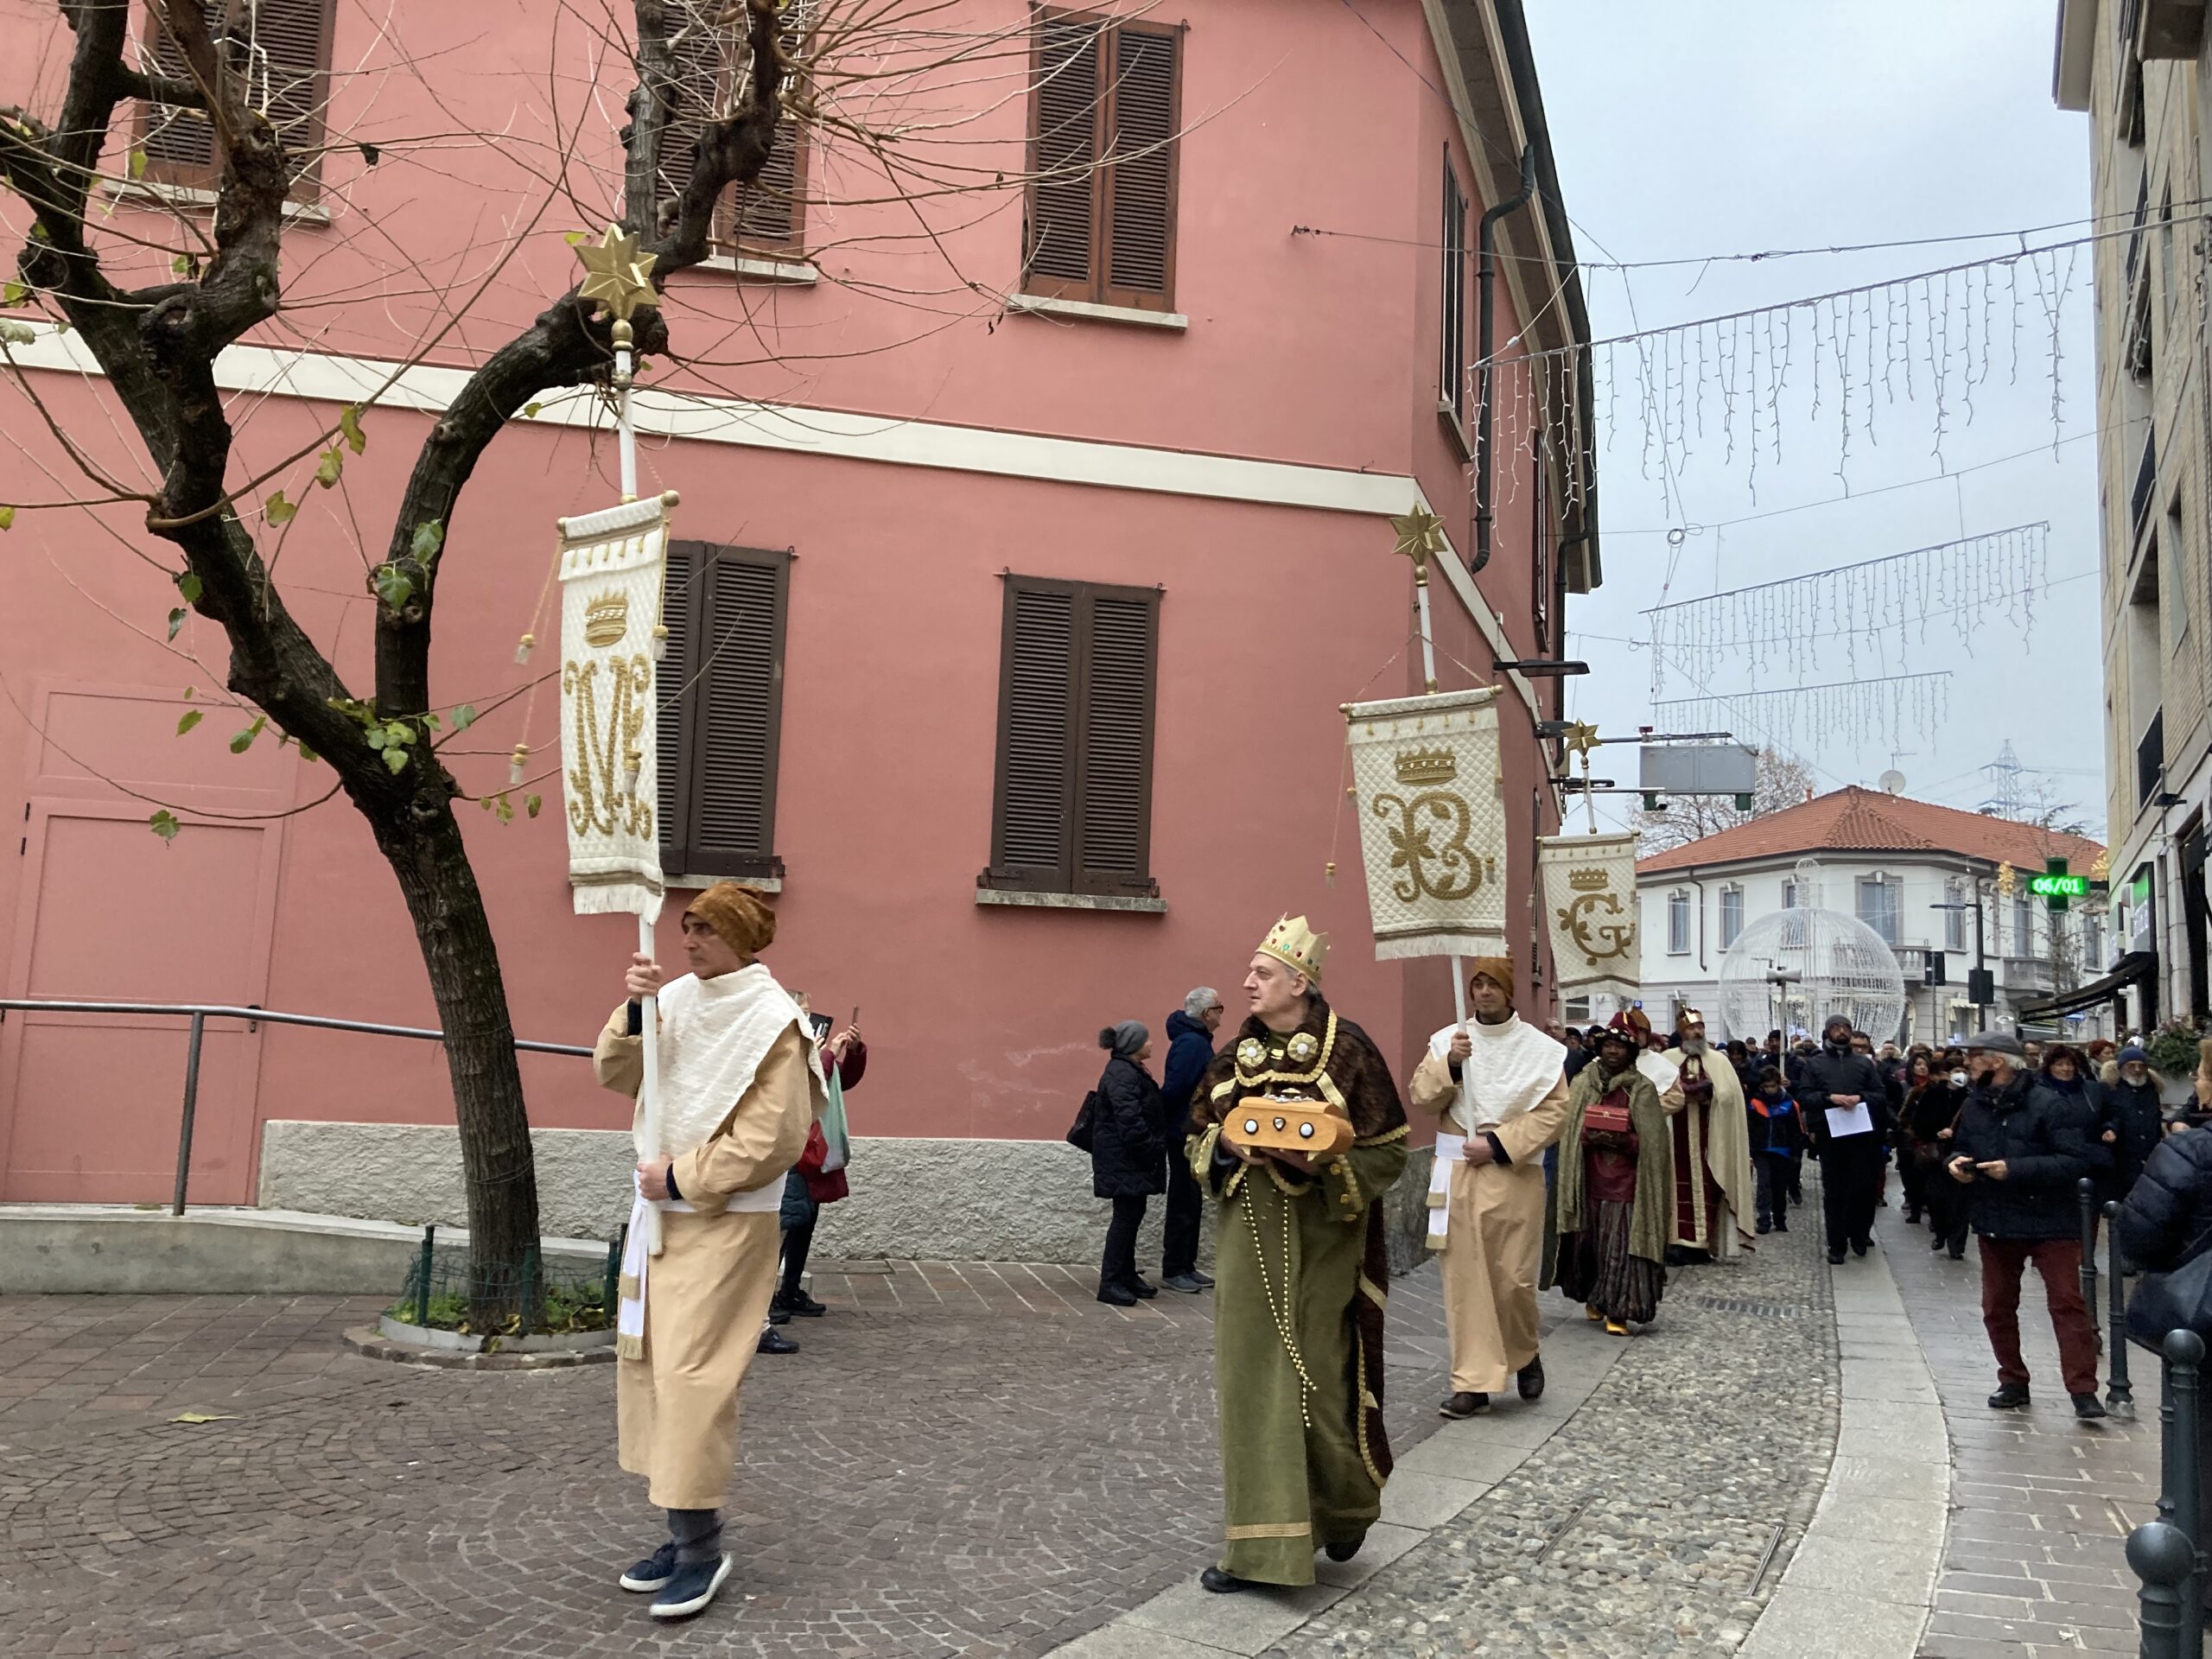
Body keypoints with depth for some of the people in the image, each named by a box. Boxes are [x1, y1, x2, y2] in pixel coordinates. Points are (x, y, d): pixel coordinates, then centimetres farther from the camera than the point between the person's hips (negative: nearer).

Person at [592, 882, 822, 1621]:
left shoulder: (772, 1022, -15)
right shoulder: (679, 999, 5)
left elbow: (766, 1144, -18)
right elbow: (614, 1074, 4)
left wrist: (680, 1179, -14)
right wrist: (634, 1012, -12)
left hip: (725, 1224, -8)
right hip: (661, 1215, 8)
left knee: (689, 1375, -8)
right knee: (646, 1366, 11)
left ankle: (701, 1549, 3)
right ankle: (687, 1532, 22)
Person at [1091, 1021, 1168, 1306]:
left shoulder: (1131, 1071, 15)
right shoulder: (1122, 1075, -19)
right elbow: (1130, 1121, -25)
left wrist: (1154, 1150, 13)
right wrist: (1152, 1151, -20)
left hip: (1131, 1160, 10)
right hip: (1124, 1160, -10)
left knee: (1131, 1215, 14)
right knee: (1126, 1216, -8)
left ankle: (1127, 1276, 22)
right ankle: (1110, 1283, -4)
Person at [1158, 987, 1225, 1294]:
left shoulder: (1196, 1041, 13)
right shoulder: (1192, 1044, -19)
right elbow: (1173, 1089, -26)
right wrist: (1164, 1118, -12)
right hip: (1185, 1134, -10)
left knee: (1190, 1203, 15)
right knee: (1184, 1205, -3)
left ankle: (1187, 1267, 22)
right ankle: (1173, 1271, 4)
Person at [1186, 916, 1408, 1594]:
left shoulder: (1348, 1050, -9)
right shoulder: (1236, 1054, 6)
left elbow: (1387, 1151, -7)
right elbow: (1199, 1138, 13)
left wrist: (1323, 1163, -23)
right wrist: (1227, 1145, -9)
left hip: (1321, 1240, -4)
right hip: (1250, 1236, 4)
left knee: (1322, 1376, 3)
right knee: (1252, 1378, 4)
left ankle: (1346, 1506, 32)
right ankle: (1257, 1543, 14)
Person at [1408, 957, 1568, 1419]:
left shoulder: (1541, 1048, -1)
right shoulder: (1447, 1040, 6)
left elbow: (1554, 1112, -5)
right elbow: (1421, 1097, 2)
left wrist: (1499, 1145, -12)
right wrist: (1449, 1065, -16)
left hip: (1514, 1176, -2)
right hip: (1457, 1175, 2)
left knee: (1514, 1277, 0)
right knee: (1465, 1278, 1)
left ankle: (1524, 1355, 29)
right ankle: (1473, 1382, 7)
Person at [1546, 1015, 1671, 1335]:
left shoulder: (1642, 1089, -1)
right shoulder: (1583, 1084, 6)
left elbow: (1651, 1142, -2)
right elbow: (1568, 1131, 6)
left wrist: (1622, 1141, -19)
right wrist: (1588, 1137, -13)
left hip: (1625, 1182, -2)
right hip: (1589, 1179, 3)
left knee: (1621, 1246, -6)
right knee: (1588, 1242, 7)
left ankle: (1618, 1310, 1)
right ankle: (1594, 1298, 26)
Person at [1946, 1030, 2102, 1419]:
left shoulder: (2045, 1103, -14)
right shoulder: (1975, 1105, 6)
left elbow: (2074, 1162, -20)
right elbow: (1961, 1147, 20)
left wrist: (2015, 1169, -26)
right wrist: (1956, 1162, -3)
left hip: (2048, 1222, -6)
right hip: (1995, 1223, 6)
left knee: (2067, 1303, -7)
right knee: (1997, 1307, 11)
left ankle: (2083, 1391, -2)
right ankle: (2013, 1383, 24)